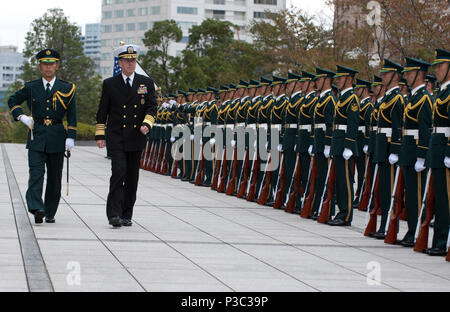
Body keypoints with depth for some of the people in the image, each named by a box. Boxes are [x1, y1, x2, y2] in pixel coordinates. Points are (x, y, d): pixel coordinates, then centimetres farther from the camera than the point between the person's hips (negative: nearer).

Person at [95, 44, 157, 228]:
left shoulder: (147, 83, 8)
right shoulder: (110, 84, 5)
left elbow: (152, 107, 3)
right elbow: (102, 112, 8)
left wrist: (147, 124, -15)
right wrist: (99, 135, 4)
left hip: (136, 139, 2)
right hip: (116, 138, -2)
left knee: (132, 178, 7)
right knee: (118, 173, -16)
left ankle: (127, 215, 16)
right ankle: (114, 214, -15)